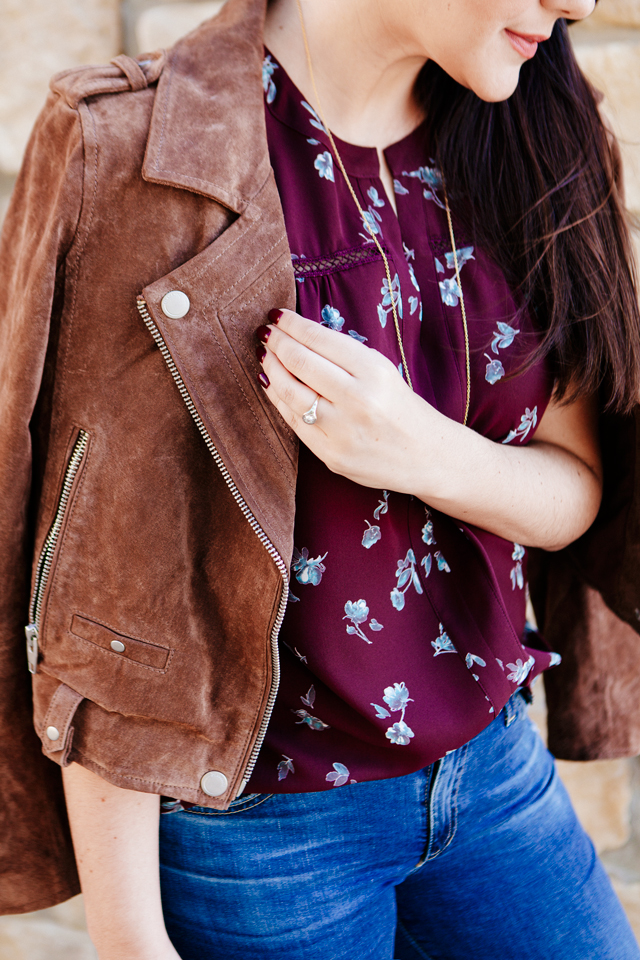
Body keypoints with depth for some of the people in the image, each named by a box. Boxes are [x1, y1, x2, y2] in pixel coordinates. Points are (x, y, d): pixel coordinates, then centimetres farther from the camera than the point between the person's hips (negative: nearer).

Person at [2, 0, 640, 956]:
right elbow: (100, 567, -16)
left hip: (489, 761, 5)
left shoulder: (526, 132, -2)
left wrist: (423, 453, -23)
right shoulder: (147, 154, -19)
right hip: (256, 810, -5)